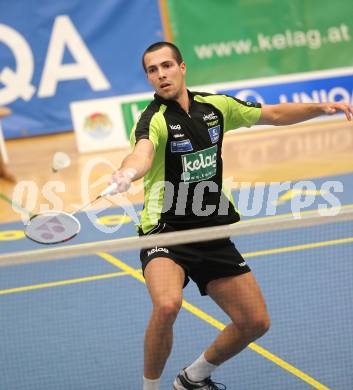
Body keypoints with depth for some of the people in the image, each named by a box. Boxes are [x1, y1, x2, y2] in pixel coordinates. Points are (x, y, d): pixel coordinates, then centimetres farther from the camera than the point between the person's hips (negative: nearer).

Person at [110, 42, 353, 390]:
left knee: (255, 322, 7)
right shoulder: (154, 120, -17)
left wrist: (322, 107, 3)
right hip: (166, 233, -6)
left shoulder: (214, 106, 2)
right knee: (167, 305, -34)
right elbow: (142, 152, -41)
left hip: (213, 236, 6)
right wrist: (128, 172, -64)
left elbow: (274, 114, 17)